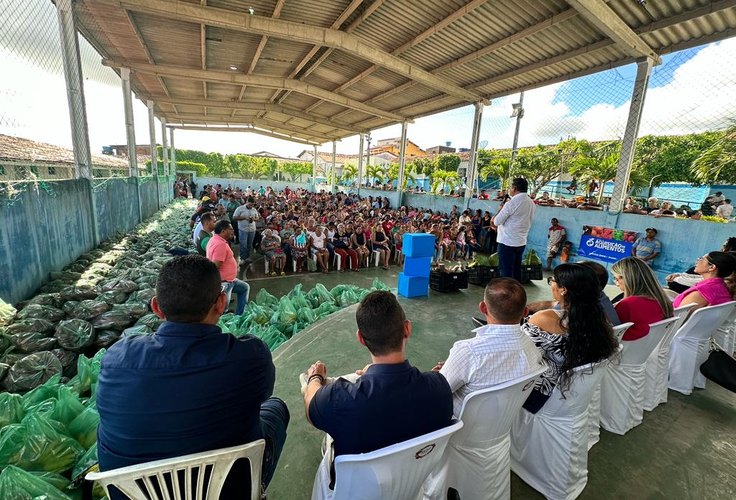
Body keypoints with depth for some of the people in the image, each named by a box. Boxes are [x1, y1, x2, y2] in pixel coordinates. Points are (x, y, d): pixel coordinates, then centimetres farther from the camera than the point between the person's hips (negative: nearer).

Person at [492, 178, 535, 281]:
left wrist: (494, 219, 8)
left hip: (507, 242, -7)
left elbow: (497, 222, -13)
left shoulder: (511, 203, -16)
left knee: (506, 272, 0)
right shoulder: (531, 203, 8)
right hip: (521, 242, 7)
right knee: (516, 270, 15)